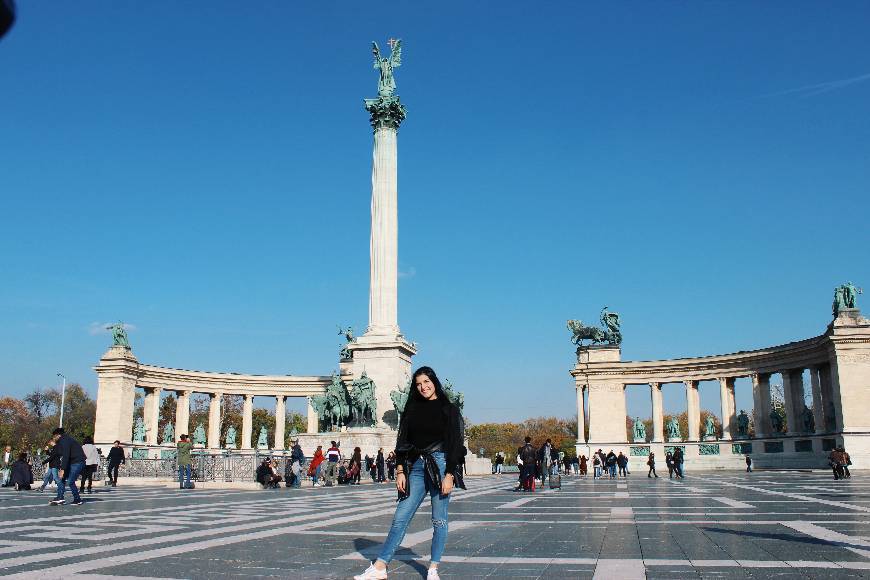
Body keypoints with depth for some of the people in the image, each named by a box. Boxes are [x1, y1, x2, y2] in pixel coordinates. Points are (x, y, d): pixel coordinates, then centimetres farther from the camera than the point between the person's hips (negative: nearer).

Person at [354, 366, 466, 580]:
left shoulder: (449, 410, 0)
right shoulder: (412, 410, 11)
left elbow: (455, 444, -5)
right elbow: (402, 442, 11)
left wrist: (449, 475, -12)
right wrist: (400, 471, 3)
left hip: (440, 466, -3)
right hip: (416, 467, 3)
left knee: (439, 520, 2)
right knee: (400, 517, 0)